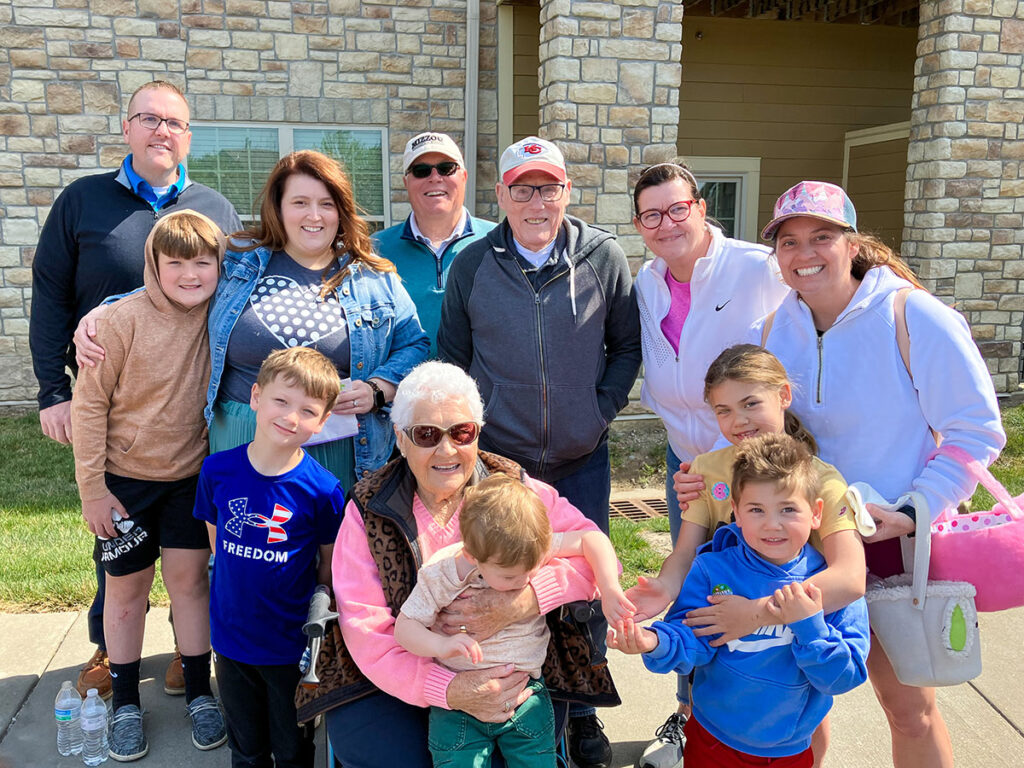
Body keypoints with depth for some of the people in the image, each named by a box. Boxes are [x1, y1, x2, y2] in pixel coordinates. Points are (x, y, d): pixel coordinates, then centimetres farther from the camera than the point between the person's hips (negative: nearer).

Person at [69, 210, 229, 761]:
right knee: (126, 588, 11)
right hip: (125, 478, -2)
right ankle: (126, 704, 28)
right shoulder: (124, 319, -18)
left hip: (190, 475, 2)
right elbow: (88, 404, -12)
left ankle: (199, 693, 25)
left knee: (189, 578, 7)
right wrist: (92, 488, -11)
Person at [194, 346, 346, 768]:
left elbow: (330, 565, -6)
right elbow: (216, 539, 6)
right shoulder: (217, 470, -10)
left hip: (292, 647, -3)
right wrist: (238, 590, 4)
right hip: (230, 640, 3)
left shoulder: (323, 490, -19)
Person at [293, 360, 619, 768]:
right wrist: (448, 689, -28)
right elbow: (365, 628, -12)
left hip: (507, 676, 1)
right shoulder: (367, 511, -6)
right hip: (398, 683, 0)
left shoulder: (514, 489, -4)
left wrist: (526, 599, -30)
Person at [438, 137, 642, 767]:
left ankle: (581, 712, 32)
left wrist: (603, 409, -4)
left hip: (582, 459, 0)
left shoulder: (603, 256, -4)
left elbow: (628, 343, 6)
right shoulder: (472, 266, -2)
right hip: (498, 457, 0)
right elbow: (453, 357, 6)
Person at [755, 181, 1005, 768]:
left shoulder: (914, 316, -15)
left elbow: (976, 432, -12)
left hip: (899, 536, -4)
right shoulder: (777, 328, 0)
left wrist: (912, 514, -19)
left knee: (909, 703, 5)